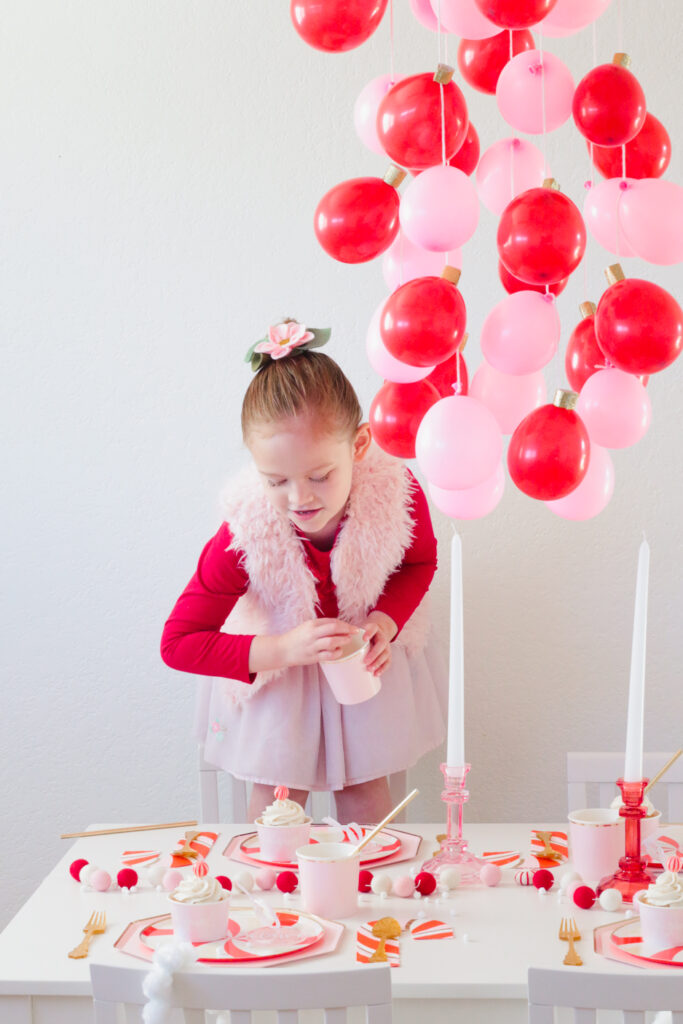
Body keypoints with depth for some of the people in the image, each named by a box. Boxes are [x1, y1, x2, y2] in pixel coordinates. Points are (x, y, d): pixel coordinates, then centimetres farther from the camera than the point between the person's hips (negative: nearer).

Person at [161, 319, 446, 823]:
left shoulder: (398, 490, -32)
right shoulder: (246, 534, -37)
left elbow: (420, 563, -6)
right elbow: (178, 643, -29)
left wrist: (387, 621, -26)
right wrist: (282, 650, -39)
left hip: (365, 647, 2)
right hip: (273, 656, -1)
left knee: (363, 784, 11)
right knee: (276, 789, 5)